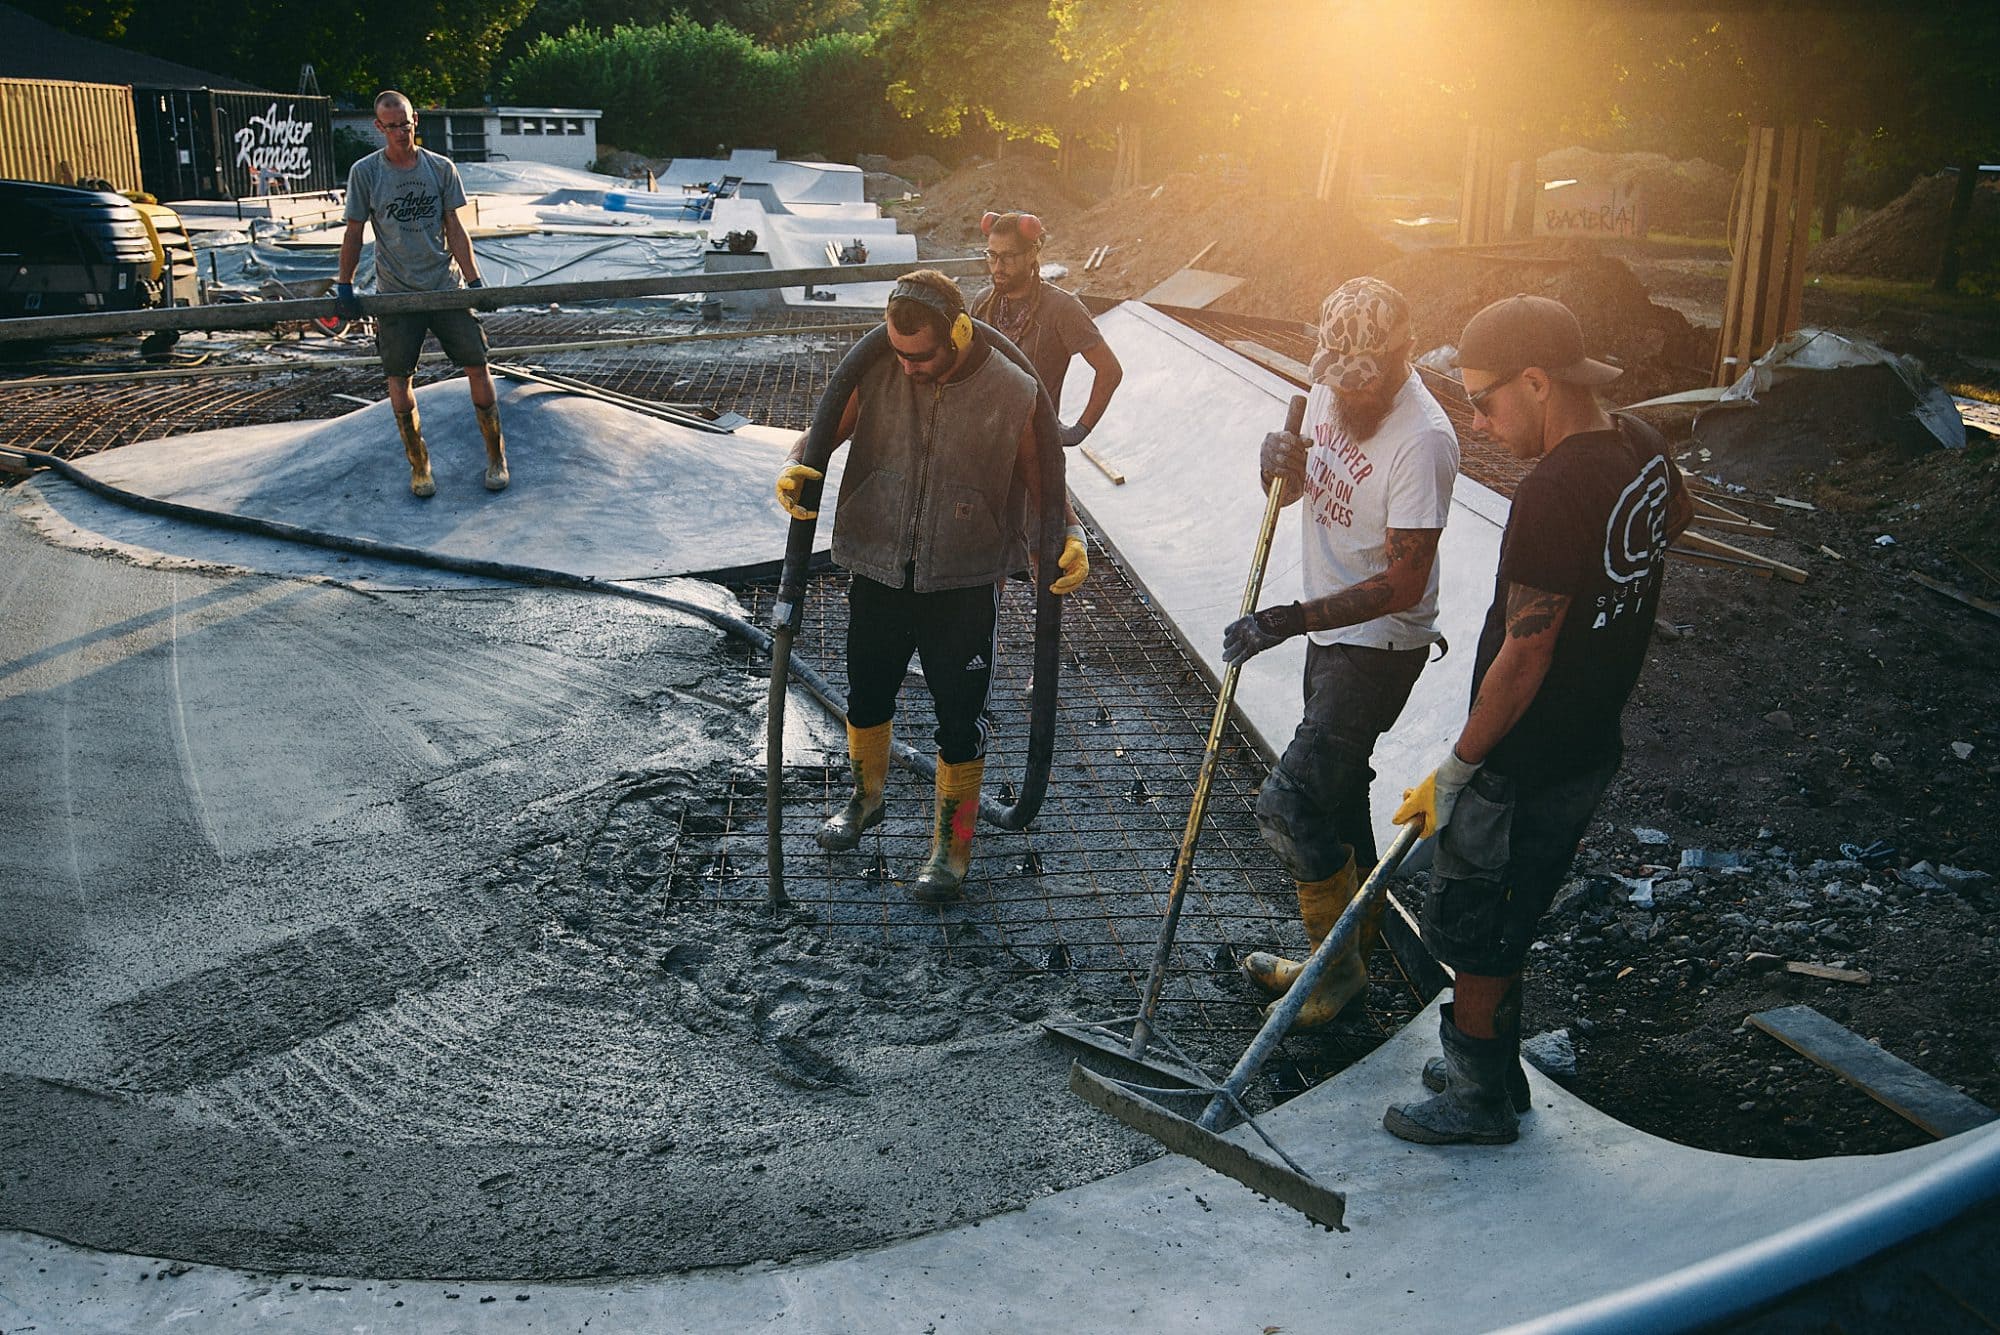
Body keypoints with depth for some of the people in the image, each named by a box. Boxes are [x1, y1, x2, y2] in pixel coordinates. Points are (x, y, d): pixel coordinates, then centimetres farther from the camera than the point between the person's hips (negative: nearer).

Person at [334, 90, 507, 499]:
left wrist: (473, 280, -4)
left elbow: (455, 229, 3)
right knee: (399, 380, 0)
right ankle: (419, 465, 13)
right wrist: (344, 287, 2)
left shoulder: (441, 168, 3)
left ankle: (496, 455, 11)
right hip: (395, 293, -1)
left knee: (477, 368, -2)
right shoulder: (365, 173, -1)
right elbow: (354, 232, 5)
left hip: (446, 288, 1)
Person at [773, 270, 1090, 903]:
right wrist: (794, 468, -19)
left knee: (959, 720, 6)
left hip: (964, 585, -3)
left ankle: (952, 847, 26)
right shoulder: (877, 372, -7)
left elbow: (1043, 484, -3)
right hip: (877, 573, 3)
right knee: (867, 697, 22)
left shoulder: (1013, 393, -12)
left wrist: (1072, 535, -21)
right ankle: (865, 799, 50)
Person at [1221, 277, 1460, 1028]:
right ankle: (1354, 948, 36)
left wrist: (1292, 620, -31)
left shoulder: (1422, 439, -25)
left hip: (1380, 646, -9)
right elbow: (1291, 490, 13)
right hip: (1332, 630, 9)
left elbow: (1403, 584, -26)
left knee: (1288, 805, -11)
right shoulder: (1329, 390, 0)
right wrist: (1280, 466, -11)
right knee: (1338, 794, 19)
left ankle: (1338, 963, 8)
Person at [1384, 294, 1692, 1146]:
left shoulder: (1553, 495, -27)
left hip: (1522, 768, -9)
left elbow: (1523, 659, -25)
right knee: (1508, 926, 22)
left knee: (1471, 933, 8)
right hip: (1591, 748, 9)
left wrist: (1454, 772, -16)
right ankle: (1489, 1065, 37)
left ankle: (1480, 1101, 24)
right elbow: (1677, 516, 26)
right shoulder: (1643, 449, 1)